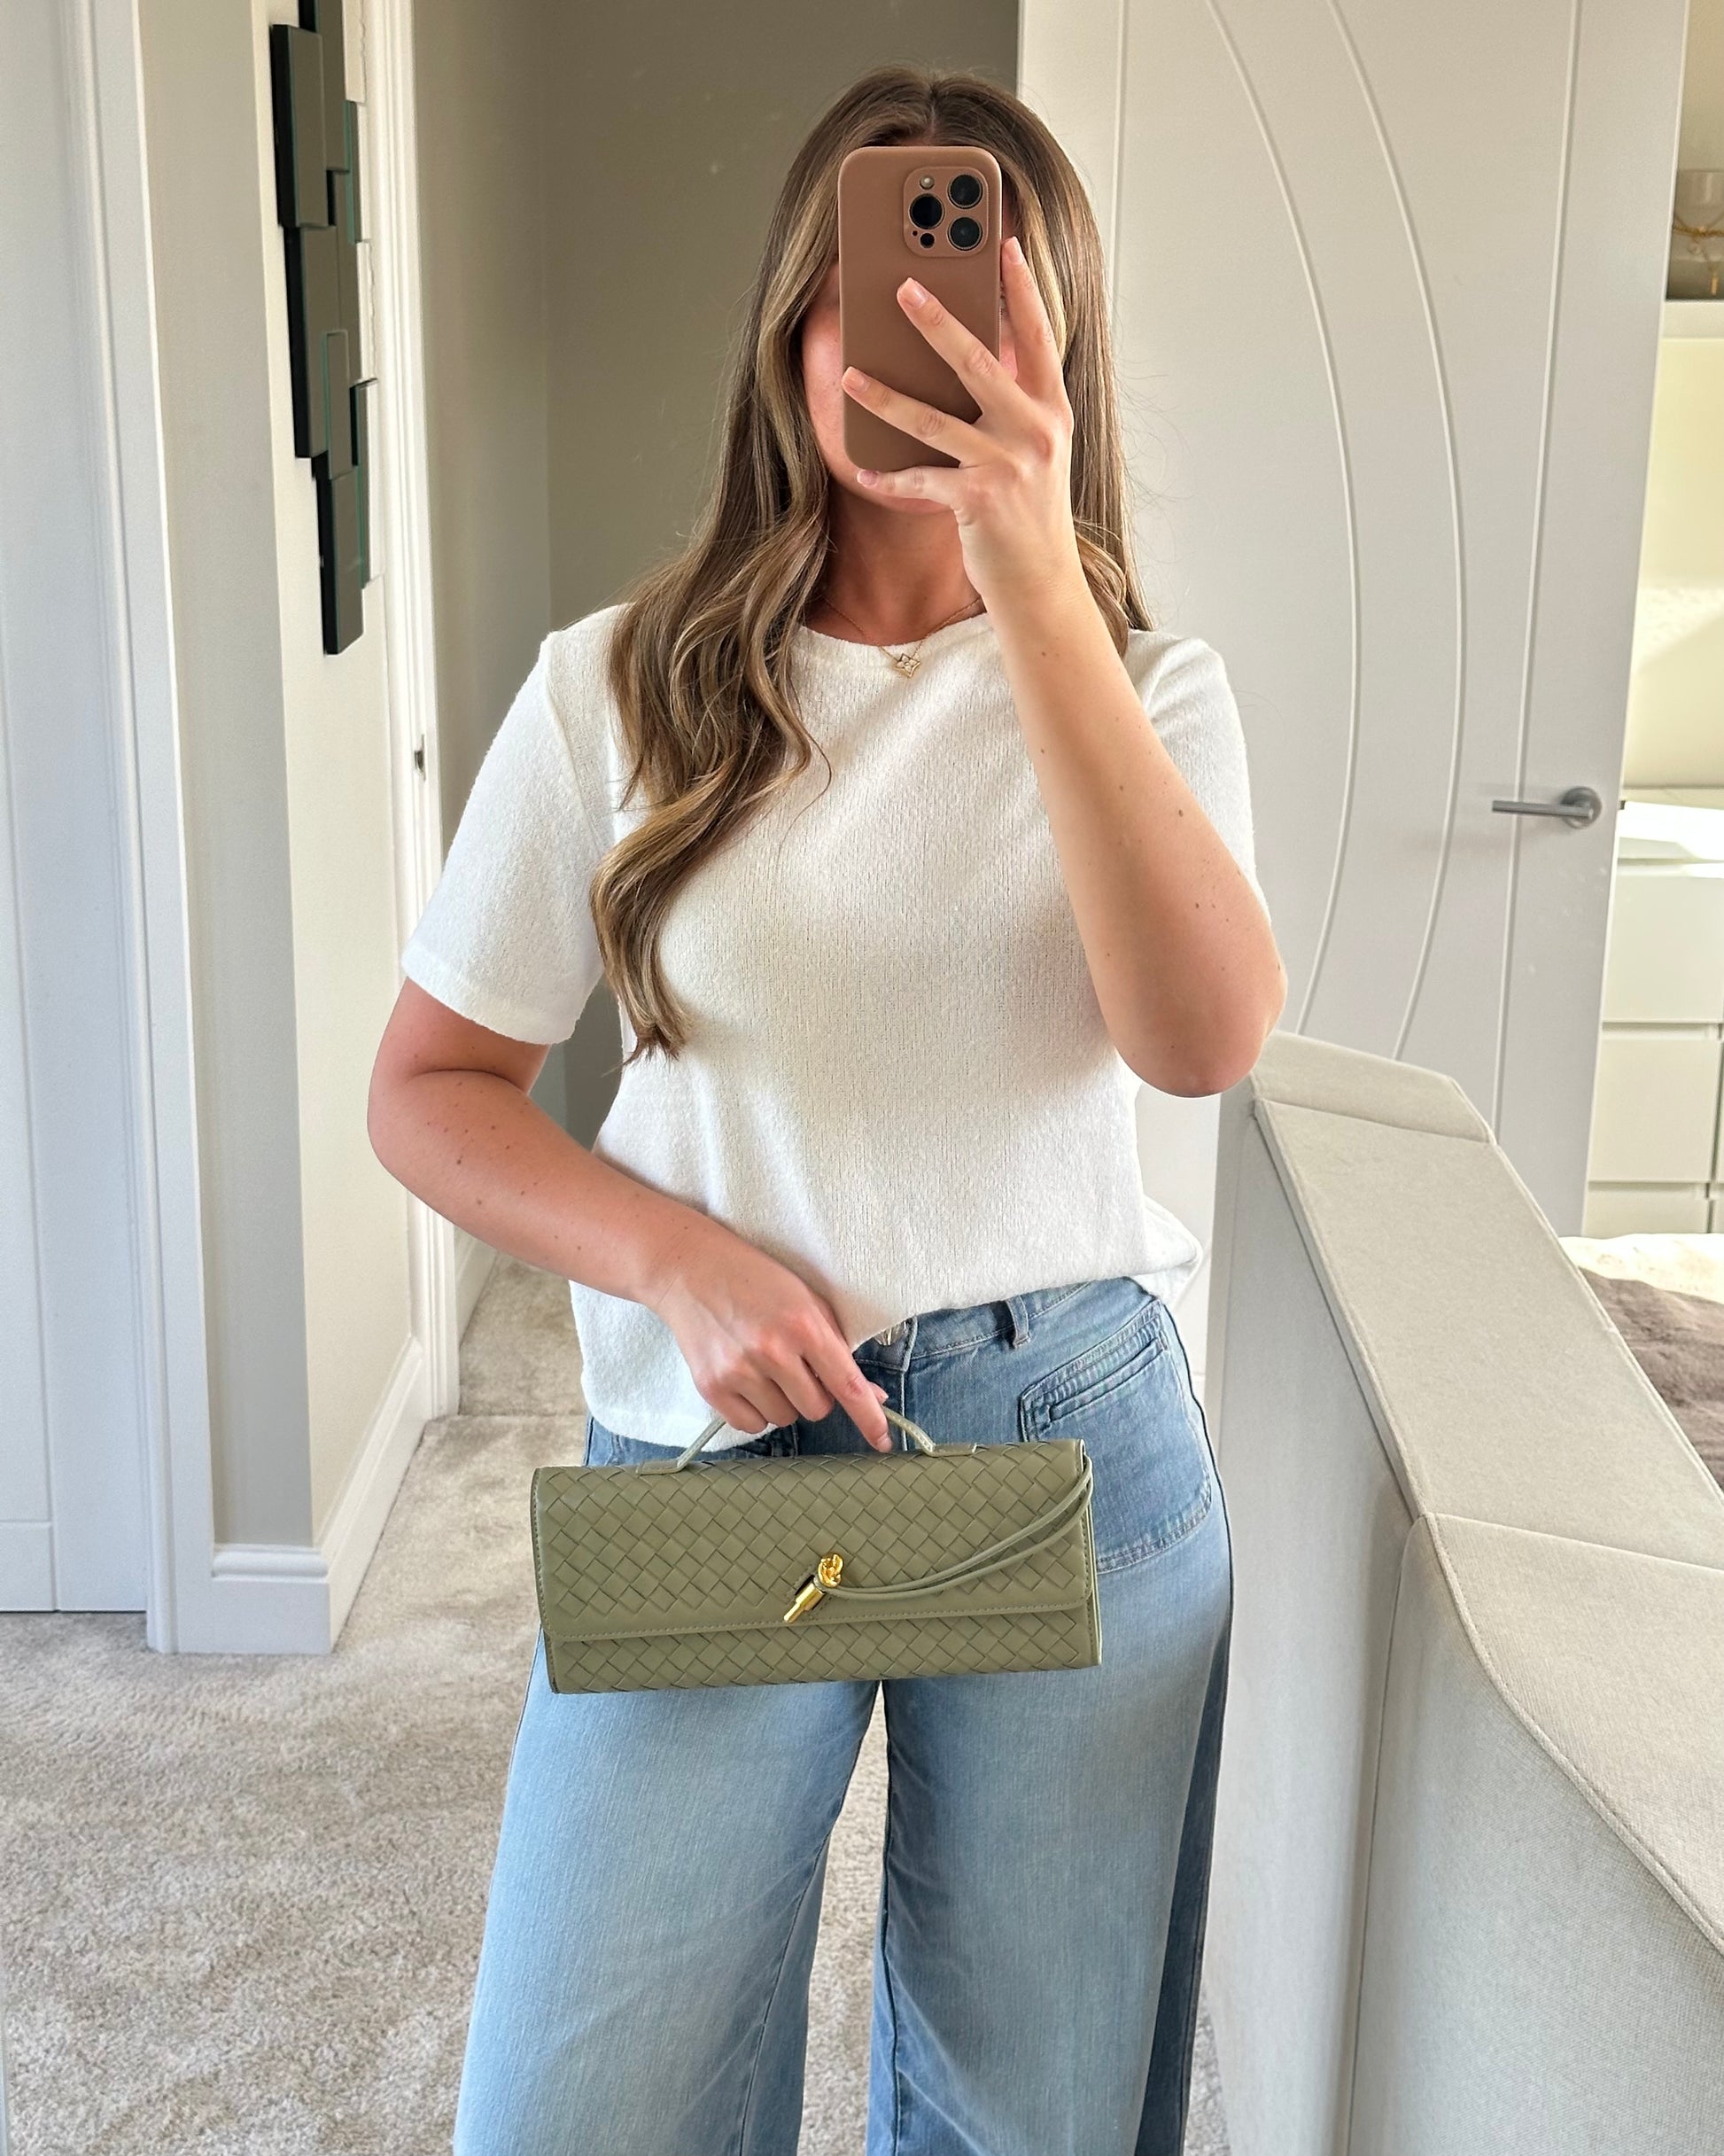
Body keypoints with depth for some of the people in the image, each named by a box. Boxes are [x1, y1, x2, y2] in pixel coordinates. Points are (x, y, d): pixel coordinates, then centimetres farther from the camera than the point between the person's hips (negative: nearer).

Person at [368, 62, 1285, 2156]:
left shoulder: (1140, 684, 1)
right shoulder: (616, 688, -1)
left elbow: (1205, 1039, -19)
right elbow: (428, 1089, 4)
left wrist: (1034, 576, -26)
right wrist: (677, 1258, -14)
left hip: (1074, 1442, 1)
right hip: (715, 1440, 0)